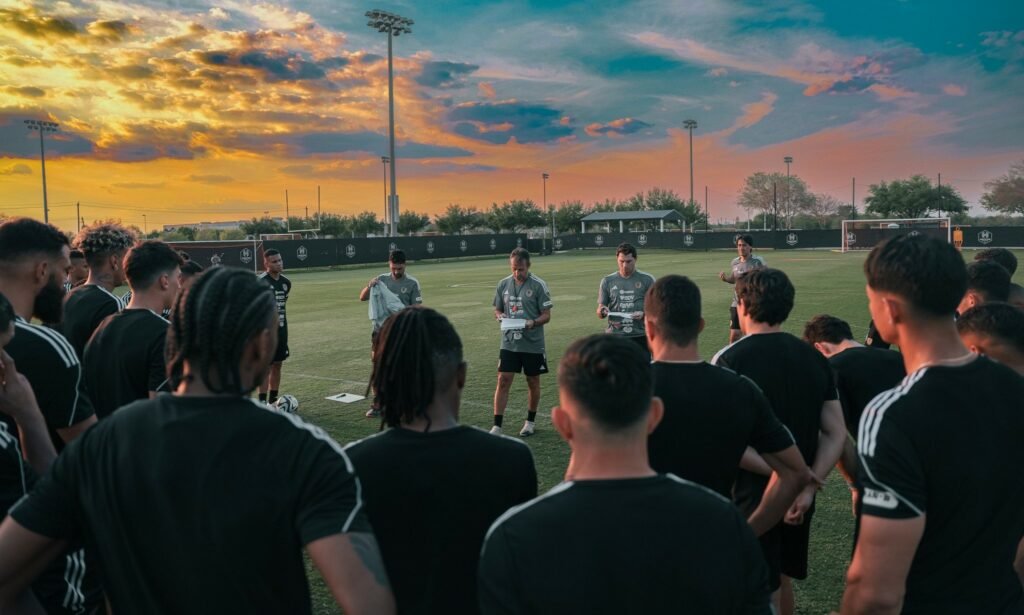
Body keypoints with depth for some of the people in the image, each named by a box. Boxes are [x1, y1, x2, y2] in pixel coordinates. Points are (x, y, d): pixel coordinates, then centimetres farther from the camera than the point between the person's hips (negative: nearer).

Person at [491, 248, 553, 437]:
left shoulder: (538, 285, -8)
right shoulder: (503, 284, 4)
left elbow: (546, 315, -6)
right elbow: (497, 310, 13)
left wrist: (533, 323, -25)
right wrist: (500, 317, -10)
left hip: (533, 344, -2)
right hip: (509, 343, 2)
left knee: (533, 382, 11)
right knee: (503, 381, -3)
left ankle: (531, 421, 28)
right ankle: (497, 425, 3)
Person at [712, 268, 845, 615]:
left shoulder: (729, 360, -16)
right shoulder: (815, 359, 1)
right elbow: (836, 434, -1)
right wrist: (808, 487, -9)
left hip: (752, 498, -6)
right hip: (798, 498, 6)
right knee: (782, 581, 25)